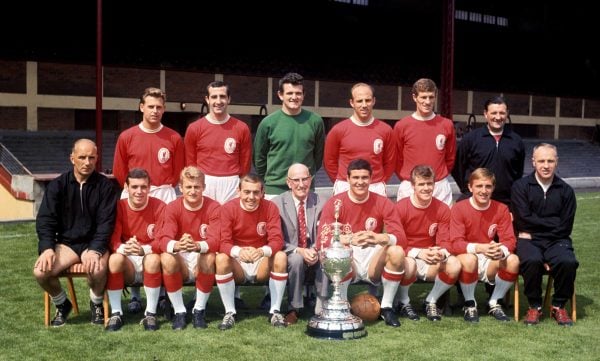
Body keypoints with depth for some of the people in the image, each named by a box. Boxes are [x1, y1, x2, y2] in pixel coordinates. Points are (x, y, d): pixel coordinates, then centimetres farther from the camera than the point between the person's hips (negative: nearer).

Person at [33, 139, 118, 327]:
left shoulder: (105, 186, -3)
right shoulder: (57, 185, 2)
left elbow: (106, 222, -8)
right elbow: (45, 219, -1)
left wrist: (96, 250, -23)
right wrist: (47, 248, -18)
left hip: (94, 242, -2)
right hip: (66, 242, 2)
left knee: (97, 269, -34)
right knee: (40, 271, -24)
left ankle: (97, 303, 0)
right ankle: (62, 304, 8)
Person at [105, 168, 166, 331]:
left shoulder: (159, 206, -8)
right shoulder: (119, 207, -4)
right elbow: (113, 239, -10)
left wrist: (144, 249, -35)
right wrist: (123, 248, -35)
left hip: (149, 259, -1)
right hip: (128, 265, 2)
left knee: (154, 258, -35)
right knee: (115, 258, -31)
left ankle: (150, 313, -22)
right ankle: (116, 313, -19)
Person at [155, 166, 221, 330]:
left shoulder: (213, 207, -10)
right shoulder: (172, 207, -6)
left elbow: (215, 240, -22)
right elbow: (163, 239, -19)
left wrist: (197, 246, -46)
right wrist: (176, 246, -45)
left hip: (202, 257, -1)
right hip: (181, 261, 1)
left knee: (209, 258, -35)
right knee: (166, 258, -32)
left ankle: (199, 310, -14)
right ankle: (179, 311, -14)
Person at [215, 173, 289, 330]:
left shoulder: (270, 207, -8)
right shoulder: (228, 208, -10)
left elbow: (277, 240, -16)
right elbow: (223, 242, -17)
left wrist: (262, 251, -39)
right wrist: (238, 251, -40)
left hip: (262, 264, 1)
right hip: (237, 265, -1)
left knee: (281, 257, -28)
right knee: (221, 259, -31)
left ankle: (275, 311, -15)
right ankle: (230, 312, -16)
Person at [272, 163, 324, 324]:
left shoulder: (319, 202, 2)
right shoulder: (277, 203, -4)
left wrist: (315, 250, -21)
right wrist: (299, 251, -23)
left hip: (313, 254, 2)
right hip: (290, 255, -1)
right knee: (296, 259, -34)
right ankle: (294, 308, -17)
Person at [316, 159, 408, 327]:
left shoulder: (383, 203, -3)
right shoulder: (335, 203, -8)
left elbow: (401, 237, -12)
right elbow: (323, 241, -18)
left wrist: (380, 238, -34)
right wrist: (350, 239, -36)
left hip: (373, 262, 2)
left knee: (397, 252, -26)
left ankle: (387, 307, -9)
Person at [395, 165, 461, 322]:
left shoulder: (442, 209, -1)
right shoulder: (401, 207, -11)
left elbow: (445, 242, -4)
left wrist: (442, 253, -29)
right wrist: (418, 253, -28)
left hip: (432, 261, 3)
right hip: (407, 257, -3)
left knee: (454, 266, -27)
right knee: (409, 264, -38)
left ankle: (431, 301, 0)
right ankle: (403, 303, -6)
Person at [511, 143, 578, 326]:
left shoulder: (565, 190, 7)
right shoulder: (520, 186, 2)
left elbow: (565, 227, 2)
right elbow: (524, 219, -7)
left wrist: (536, 228, -6)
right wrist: (553, 223, -4)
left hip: (557, 240, 2)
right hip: (528, 240, -2)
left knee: (568, 262, -29)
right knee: (532, 260, -33)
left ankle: (559, 306, -4)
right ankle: (534, 306, -9)